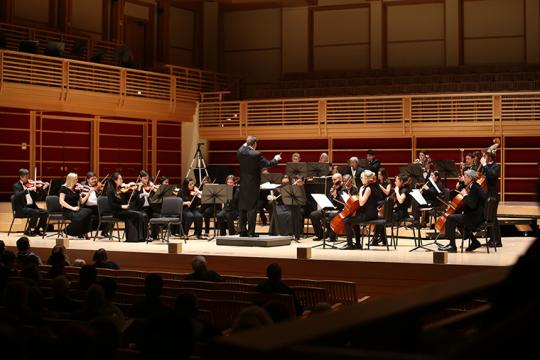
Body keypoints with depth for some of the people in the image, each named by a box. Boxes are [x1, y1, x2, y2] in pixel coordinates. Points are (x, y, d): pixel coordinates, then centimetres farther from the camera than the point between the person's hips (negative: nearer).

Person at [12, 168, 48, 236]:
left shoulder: (29, 185, 14)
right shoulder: (16, 186, -2)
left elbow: (36, 197, 12)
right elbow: (17, 195, -23)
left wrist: (43, 189, -2)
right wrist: (28, 189, -29)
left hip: (31, 206, 6)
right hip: (21, 209, -6)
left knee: (44, 212, -13)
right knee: (36, 212, -30)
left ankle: (37, 230, 2)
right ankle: (29, 231, -14)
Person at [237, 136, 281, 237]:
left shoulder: (240, 153, -2)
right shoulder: (256, 155, -17)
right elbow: (268, 164, -12)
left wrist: (245, 145, 33)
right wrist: (276, 159, 6)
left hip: (243, 185, 5)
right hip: (253, 185, -5)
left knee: (243, 208, 11)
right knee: (252, 208, -2)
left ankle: (242, 231, 13)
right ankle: (251, 232, -3)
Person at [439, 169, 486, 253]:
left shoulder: (475, 188, -18)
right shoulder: (473, 187, 14)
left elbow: (472, 205, -27)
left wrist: (465, 195, -18)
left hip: (475, 217, -11)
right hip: (474, 216, 11)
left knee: (450, 218, -15)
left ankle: (452, 245, -10)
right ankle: (475, 242, 24)